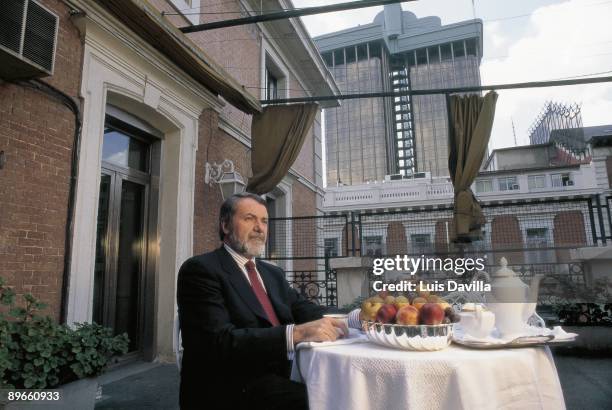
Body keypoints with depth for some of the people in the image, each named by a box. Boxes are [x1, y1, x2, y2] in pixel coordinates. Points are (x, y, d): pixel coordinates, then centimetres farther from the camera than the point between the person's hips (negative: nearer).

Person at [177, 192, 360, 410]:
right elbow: (219, 341, -20)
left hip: (276, 382, 7)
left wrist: (359, 316, -13)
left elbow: (309, 312, 5)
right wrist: (297, 333, -30)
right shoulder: (201, 269, -7)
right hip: (234, 391, -6)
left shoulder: (273, 273, 17)